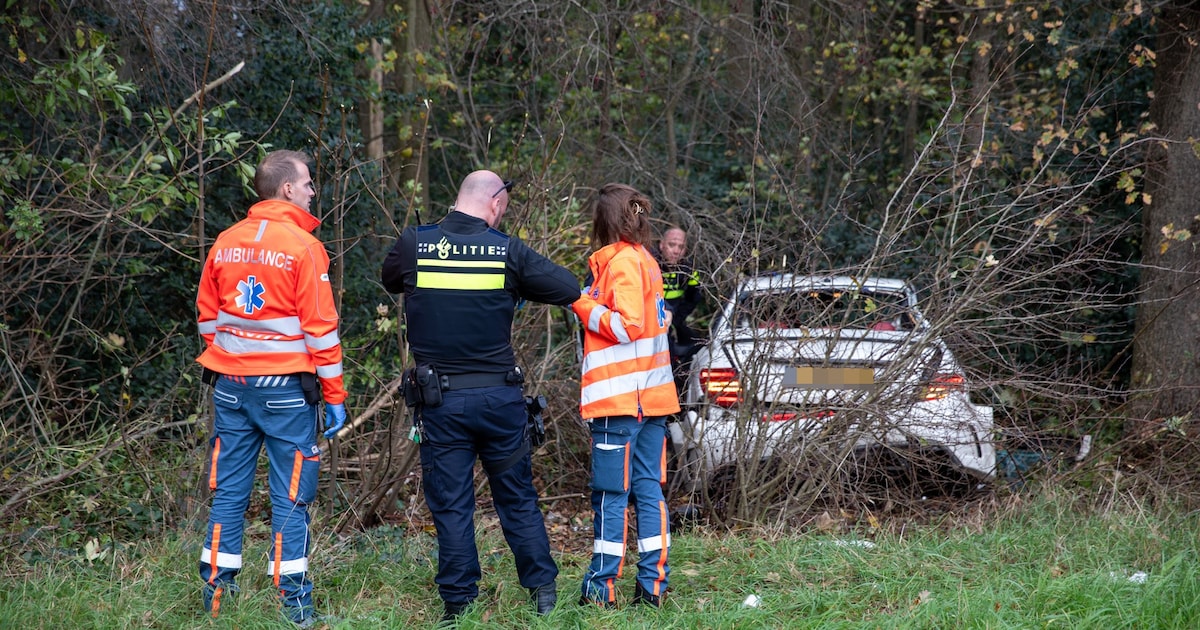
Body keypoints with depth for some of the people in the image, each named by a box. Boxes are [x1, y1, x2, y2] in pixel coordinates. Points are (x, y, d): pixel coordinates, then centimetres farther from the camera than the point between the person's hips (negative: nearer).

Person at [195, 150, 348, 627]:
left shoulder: (225, 243, 6)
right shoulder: (302, 246, -10)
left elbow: (207, 318, 13)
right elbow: (319, 327, -11)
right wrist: (334, 394, -6)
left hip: (230, 385, 5)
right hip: (285, 388, -5)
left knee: (229, 491, 11)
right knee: (291, 496, 2)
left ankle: (216, 591, 14)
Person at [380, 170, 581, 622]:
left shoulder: (413, 244, -4)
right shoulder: (507, 250, -7)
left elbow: (390, 282, 16)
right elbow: (570, 289, -5)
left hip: (440, 399, 0)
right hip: (499, 396, 0)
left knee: (450, 504, 7)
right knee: (517, 497, 13)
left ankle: (459, 606, 9)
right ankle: (544, 593, 15)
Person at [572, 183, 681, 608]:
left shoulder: (621, 260, -10)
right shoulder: (645, 260, 17)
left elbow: (627, 326, -16)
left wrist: (581, 303, -8)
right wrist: (590, 304, 12)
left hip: (621, 397, -9)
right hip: (652, 396, 9)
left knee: (610, 493, -4)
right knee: (649, 490, 8)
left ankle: (602, 588, -1)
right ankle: (653, 585, 8)